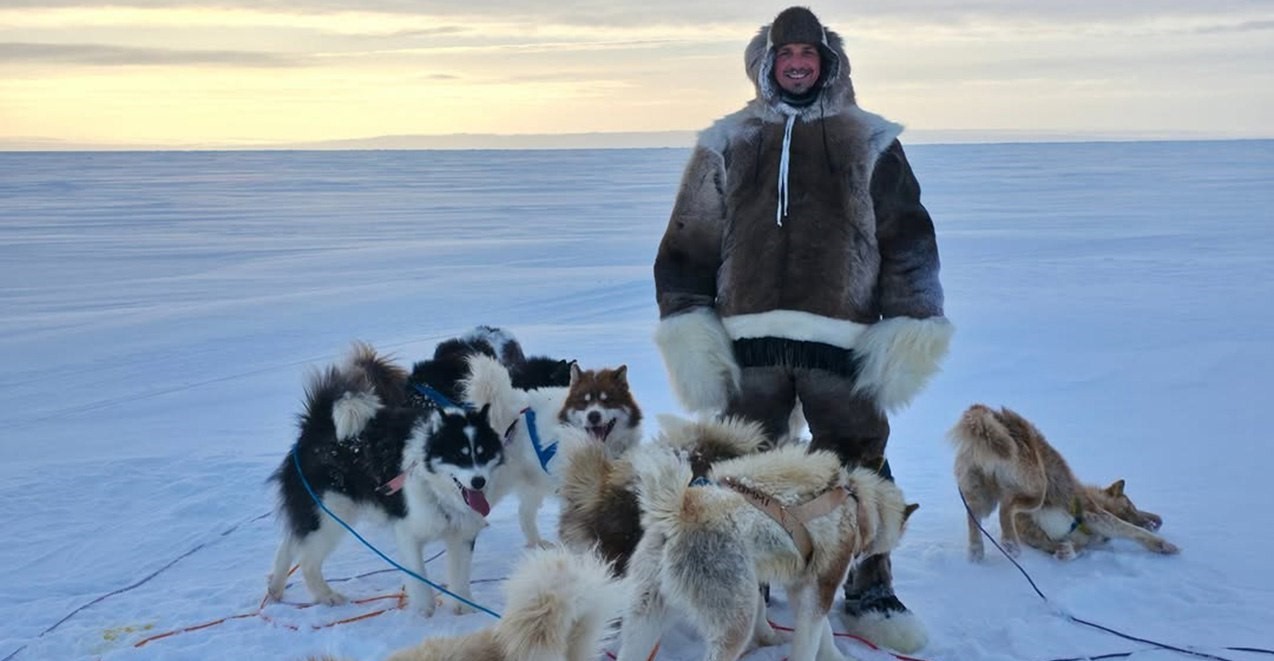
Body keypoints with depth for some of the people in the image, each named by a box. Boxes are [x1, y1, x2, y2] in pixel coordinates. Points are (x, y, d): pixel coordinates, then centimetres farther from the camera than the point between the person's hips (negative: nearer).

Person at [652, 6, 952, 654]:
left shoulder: (869, 142, 9)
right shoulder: (727, 144, 10)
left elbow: (910, 242, 6)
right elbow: (687, 243, 8)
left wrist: (909, 332, -3)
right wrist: (689, 332, -1)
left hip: (841, 341, -1)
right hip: (747, 339, 1)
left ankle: (870, 593, 23)